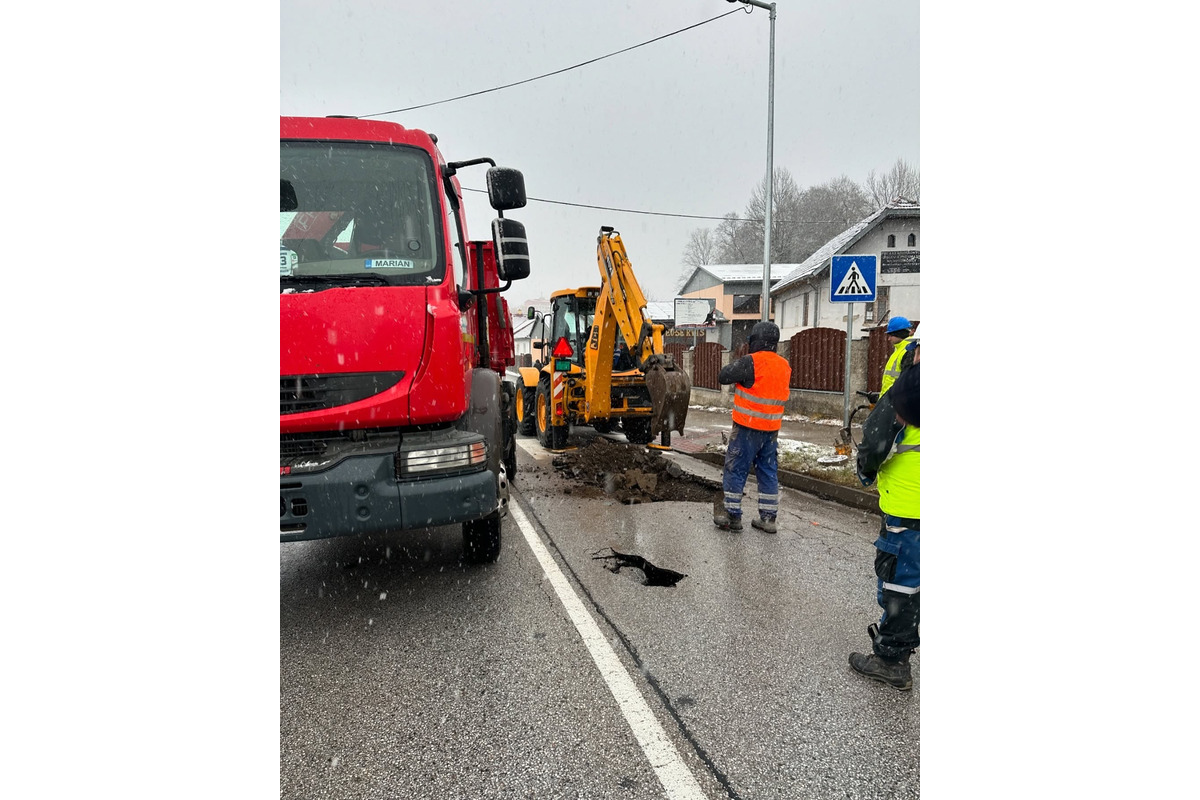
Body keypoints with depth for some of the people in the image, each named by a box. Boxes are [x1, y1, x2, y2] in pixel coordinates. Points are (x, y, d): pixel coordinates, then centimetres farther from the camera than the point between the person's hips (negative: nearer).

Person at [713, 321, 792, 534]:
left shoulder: (750, 362, -16)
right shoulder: (785, 366, 7)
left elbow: (723, 376, -11)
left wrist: (737, 363, 7)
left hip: (748, 427, -6)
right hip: (772, 428, 7)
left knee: (736, 470, 4)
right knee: (769, 472, 13)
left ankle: (732, 516, 8)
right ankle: (768, 518, 17)